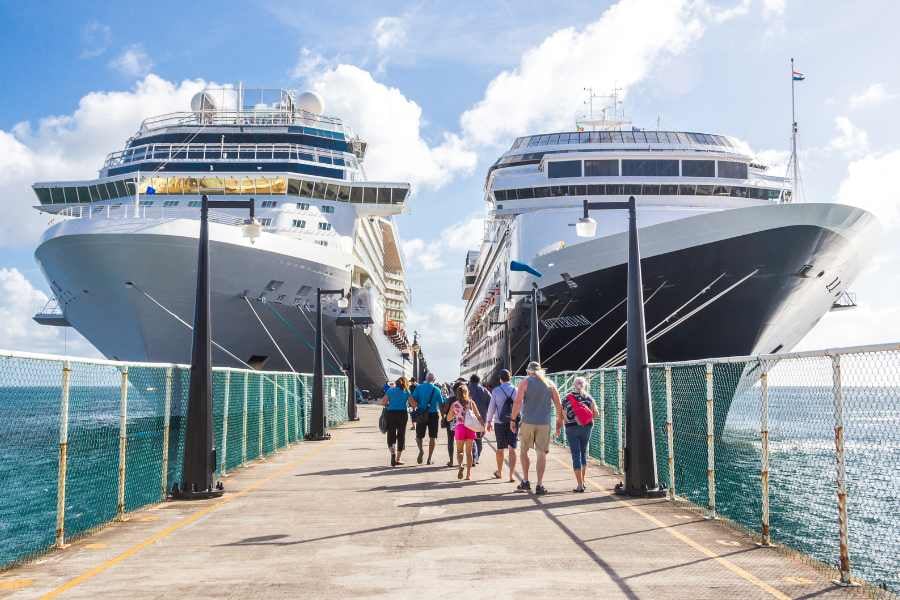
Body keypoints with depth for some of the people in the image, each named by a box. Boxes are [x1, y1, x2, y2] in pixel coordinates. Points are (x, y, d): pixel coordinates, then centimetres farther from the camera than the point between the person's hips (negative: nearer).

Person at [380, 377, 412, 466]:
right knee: (401, 436, 9)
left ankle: (393, 453, -19)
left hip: (391, 413, 1)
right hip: (402, 414, 0)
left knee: (391, 435, 6)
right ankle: (397, 459, 12)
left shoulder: (390, 390, 7)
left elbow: (383, 402, -1)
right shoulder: (406, 391, 4)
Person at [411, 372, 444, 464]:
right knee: (432, 437, 10)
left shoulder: (419, 387, -1)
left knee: (419, 435, 14)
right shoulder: (437, 389, -4)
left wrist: (416, 407, 7)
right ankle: (429, 458, 7)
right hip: (433, 414, -1)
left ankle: (421, 449, -15)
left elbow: (413, 399, -9)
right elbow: (441, 403, -4)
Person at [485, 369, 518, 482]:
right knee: (512, 449, 0)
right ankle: (511, 474, -8)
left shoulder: (496, 391, -5)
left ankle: (499, 472, 30)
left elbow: (491, 407, -2)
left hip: (499, 423, 0)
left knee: (500, 449, 14)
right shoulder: (515, 390, -3)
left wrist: (489, 421, 9)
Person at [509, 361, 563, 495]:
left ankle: (525, 481, 14)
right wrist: (559, 422, 13)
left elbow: (518, 402, -11)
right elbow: (558, 405, 6)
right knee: (542, 453, 5)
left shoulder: (525, 382, -1)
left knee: (523, 450, 15)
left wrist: (513, 419, -5)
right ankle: (539, 485, 2)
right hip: (544, 423, 2)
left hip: (527, 422, -2)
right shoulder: (549, 384, 7)